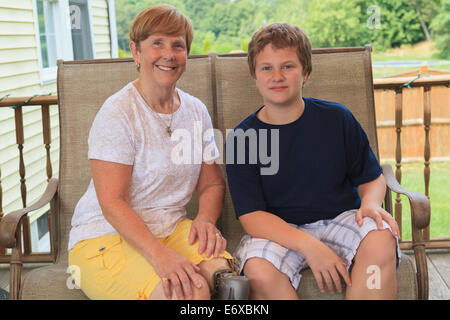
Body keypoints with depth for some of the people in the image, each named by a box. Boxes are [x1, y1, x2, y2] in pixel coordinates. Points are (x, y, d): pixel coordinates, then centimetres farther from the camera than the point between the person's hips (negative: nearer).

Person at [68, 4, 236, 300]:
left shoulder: (196, 111, 9)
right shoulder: (118, 113, -11)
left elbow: (212, 184, 14)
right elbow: (112, 203, -17)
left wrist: (205, 220, -9)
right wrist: (159, 254, -30)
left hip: (170, 230, 5)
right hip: (104, 238, -5)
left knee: (223, 271, -27)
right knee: (190, 291, -30)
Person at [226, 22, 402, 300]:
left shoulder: (338, 118, 1)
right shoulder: (241, 138, -5)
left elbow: (372, 178, 11)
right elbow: (251, 215, -11)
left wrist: (371, 204, -14)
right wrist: (308, 245, -25)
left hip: (339, 220, 2)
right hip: (277, 231, -1)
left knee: (381, 242, -30)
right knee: (259, 271, -33)